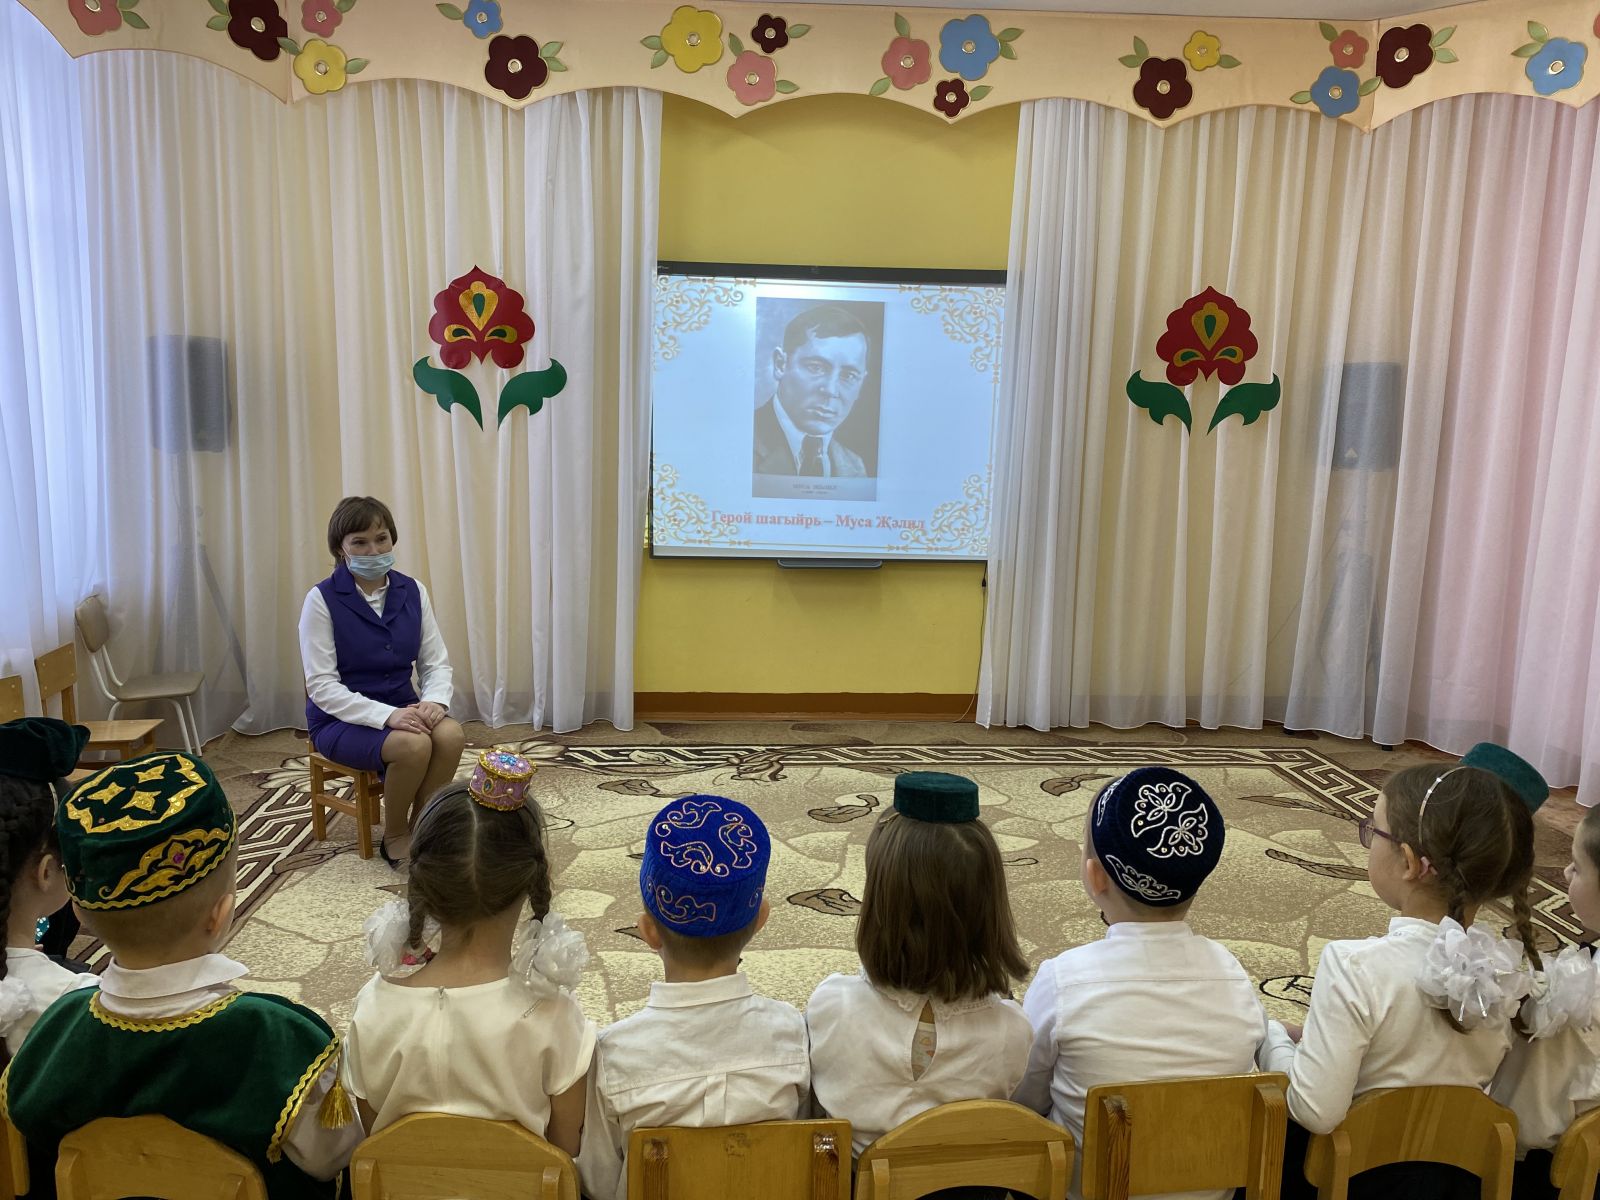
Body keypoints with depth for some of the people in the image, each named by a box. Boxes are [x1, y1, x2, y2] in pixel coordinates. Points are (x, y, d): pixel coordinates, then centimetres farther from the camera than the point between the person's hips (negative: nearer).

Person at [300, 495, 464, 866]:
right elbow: (322, 686, -15)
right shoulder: (322, 599, -12)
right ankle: (395, 836, -3)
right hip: (340, 720, -4)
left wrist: (435, 700, -19)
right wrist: (387, 715, -27)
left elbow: (436, 663, 4)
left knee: (451, 734, -27)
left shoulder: (412, 592, 1)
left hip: (401, 709, 4)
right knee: (414, 745, -31)